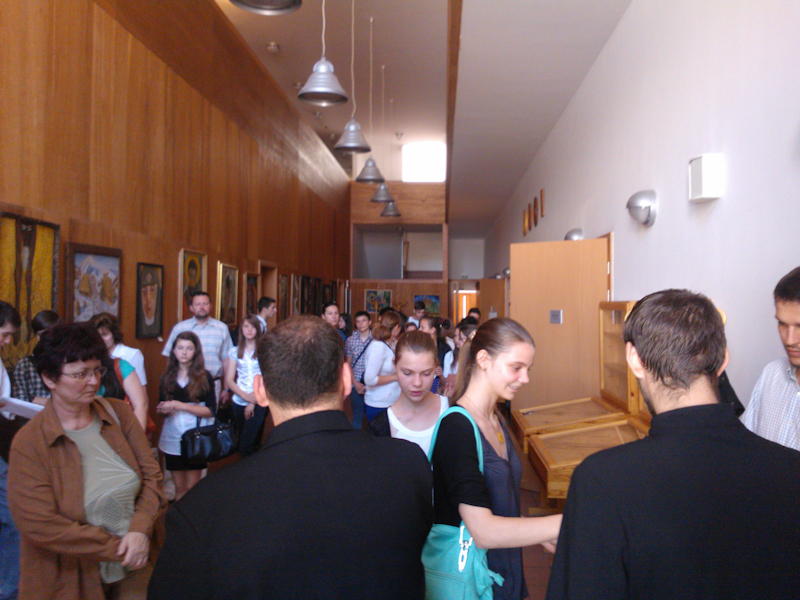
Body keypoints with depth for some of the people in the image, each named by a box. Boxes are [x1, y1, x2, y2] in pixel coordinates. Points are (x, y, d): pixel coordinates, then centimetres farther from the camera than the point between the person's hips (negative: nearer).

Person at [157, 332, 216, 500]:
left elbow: (210, 410, -9)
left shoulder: (204, 377, -2)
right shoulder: (167, 377, 8)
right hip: (172, 439, 3)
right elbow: (160, 408, 11)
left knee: (192, 488, 2)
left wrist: (180, 406, -16)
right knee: (179, 488, 10)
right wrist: (164, 409, -13)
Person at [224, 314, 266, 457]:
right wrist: (245, 396, -12)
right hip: (239, 402, 3)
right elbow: (229, 380, 5)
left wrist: (253, 402, -10)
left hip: (258, 403, -3)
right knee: (242, 442, 10)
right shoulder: (235, 351, 9)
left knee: (247, 447, -10)